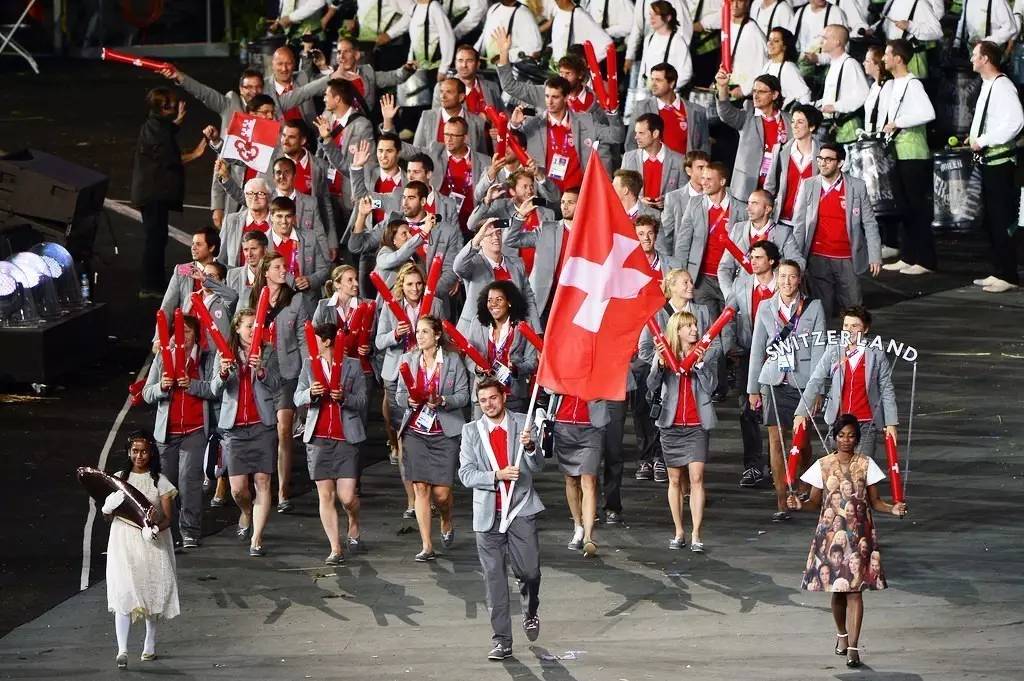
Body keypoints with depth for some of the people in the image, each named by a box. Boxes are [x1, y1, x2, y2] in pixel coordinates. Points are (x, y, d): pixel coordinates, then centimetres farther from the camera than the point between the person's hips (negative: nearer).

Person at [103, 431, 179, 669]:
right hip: (124, 543, 0)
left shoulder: (160, 481, 1)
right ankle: (122, 650, -19)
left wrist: (157, 526, -23)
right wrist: (107, 509, -13)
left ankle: (150, 645, 25)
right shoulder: (118, 479, 6)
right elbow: (108, 516, 11)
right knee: (123, 594, -12)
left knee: (152, 592, 9)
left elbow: (168, 517, -2)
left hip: (151, 543, 0)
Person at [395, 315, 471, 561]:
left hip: (444, 432, -2)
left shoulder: (453, 360, 0)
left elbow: (463, 396, -1)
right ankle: (427, 547, 1)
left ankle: (447, 523, 30)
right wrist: (409, 400, -13)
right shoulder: (408, 360, 8)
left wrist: (442, 401, -18)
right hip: (415, 430, 2)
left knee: (441, 492, -5)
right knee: (420, 488, -4)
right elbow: (400, 395, 10)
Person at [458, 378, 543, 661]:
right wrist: (497, 475, -17)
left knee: (529, 571, -2)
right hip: (488, 515, 1)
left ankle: (530, 613, 31)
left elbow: (537, 466, -1)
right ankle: (501, 640, 4)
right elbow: (466, 473, -3)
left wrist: (529, 446, -21)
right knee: (494, 578, 0)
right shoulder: (471, 431, 4)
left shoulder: (522, 424, 3)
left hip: (521, 510, -1)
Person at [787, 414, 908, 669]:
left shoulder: (866, 465, 0)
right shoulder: (823, 465, 2)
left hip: (858, 534, -1)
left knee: (855, 590, -8)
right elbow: (815, 501, 6)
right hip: (831, 533, 2)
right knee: (836, 589, 9)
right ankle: (842, 634, 36)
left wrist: (892, 509, -16)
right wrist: (799, 505, -15)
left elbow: (874, 501, 3)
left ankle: (853, 647, -10)